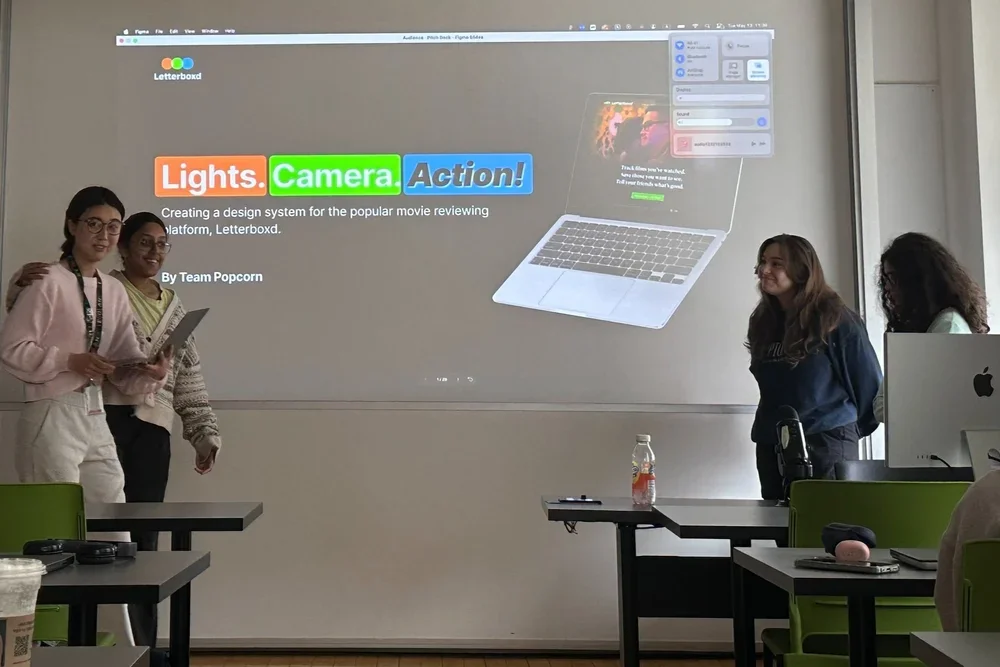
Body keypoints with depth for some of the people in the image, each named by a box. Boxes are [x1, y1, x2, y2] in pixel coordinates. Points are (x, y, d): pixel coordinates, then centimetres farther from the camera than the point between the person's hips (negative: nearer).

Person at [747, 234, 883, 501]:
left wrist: (853, 429, 7)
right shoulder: (763, 321, 8)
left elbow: (868, 381, -2)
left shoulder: (835, 318, -8)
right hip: (772, 445, 6)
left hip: (826, 443, -6)